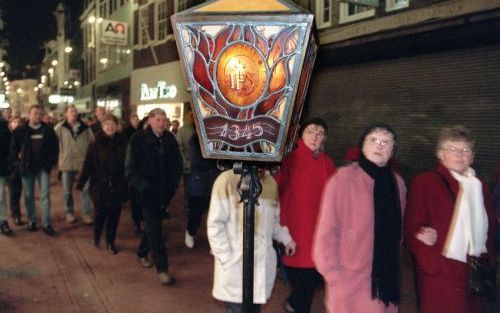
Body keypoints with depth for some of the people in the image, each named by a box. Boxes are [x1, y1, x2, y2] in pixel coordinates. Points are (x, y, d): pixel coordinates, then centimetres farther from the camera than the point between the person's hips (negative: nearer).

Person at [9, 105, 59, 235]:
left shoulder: (48, 130, 1)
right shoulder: (20, 130, 0)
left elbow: (55, 147, 4)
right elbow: (13, 147, 3)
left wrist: (51, 162, -2)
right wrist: (17, 162, -3)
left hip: (43, 167, 0)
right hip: (27, 168, 1)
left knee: (45, 195, -3)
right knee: (29, 195, 9)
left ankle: (46, 224, 0)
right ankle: (31, 220, 23)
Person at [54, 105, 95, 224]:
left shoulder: (85, 127, 4)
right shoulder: (60, 127, -2)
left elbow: (93, 143, 9)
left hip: (83, 162, 1)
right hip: (67, 163, -1)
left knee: (86, 189, 0)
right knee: (68, 191, 11)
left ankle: (86, 213, 9)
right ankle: (69, 212, 26)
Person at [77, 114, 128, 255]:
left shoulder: (123, 143, -1)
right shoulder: (96, 144, -3)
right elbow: (88, 165, -5)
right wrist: (80, 183, -10)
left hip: (117, 187, 1)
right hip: (100, 186, -1)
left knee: (114, 215, 7)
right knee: (100, 214, 4)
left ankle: (111, 242, 24)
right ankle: (96, 237, 32)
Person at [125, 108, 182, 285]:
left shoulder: (170, 139, 3)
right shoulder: (139, 139, -7)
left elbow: (177, 163, 10)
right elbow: (131, 167, -7)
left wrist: (173, 184, 1)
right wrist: (141, 186, -13)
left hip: (164, 191, 4)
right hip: (147, 191, -4)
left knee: (152, 224, 17)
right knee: (154, 228, -7)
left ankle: (142, 253, 40)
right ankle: (162, 268, -2)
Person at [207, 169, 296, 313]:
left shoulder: (270, 182, 7)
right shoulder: (227, 180, -10)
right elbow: (215, 224, -9)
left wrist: (285, 238, 2)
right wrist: (226, 258, -12)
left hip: (263, 264, 5)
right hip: (234, 266, -5)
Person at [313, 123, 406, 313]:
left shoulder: (397, 183, 5)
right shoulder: (344, 178, -10)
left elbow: (396, 231, 15)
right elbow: (327, 230, -10)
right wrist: (333, 275, -11)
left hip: (386, 281, 5)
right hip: (350, 283, -5)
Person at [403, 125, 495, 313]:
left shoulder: (478, 186, 15)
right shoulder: (425, 182, -4)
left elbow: (489, 230, 20)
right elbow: (412, 229, -8)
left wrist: (488, 264, 10)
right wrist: (432, 264, -16)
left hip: (476, 276, 6)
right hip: (440, 276, -5)